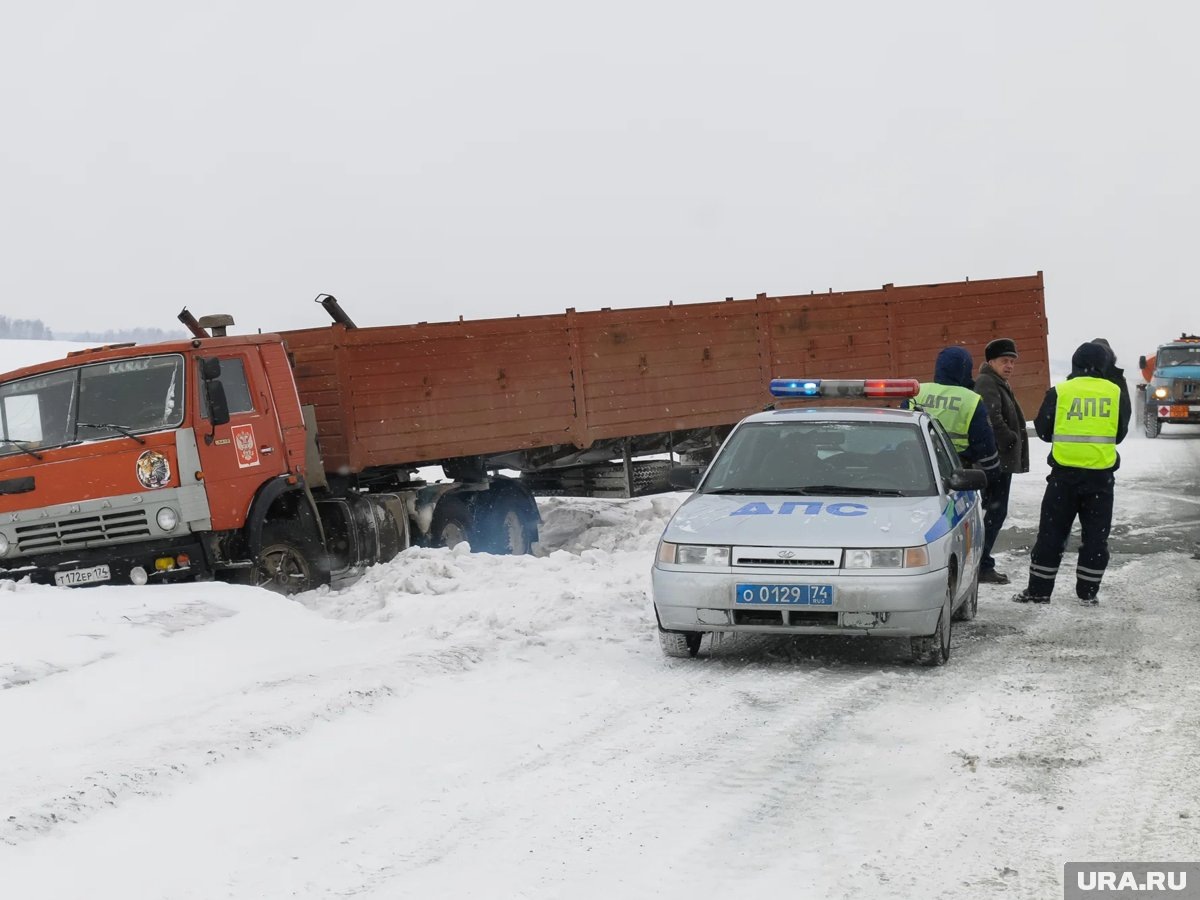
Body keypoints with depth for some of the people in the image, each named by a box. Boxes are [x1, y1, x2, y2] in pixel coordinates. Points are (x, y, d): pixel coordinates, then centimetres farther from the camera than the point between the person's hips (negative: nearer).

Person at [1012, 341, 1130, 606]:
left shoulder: (1059, 392, -3)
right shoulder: (1117, 394, 2)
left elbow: (1043, 430, 5)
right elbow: (1120, 433, 13)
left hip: (1065, 472, -1)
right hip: (1101, 475, 1)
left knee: (1052, 533, 6)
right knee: (1095, 535, 10)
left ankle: (1039, 591, 7)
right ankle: (1088, 593, 10)